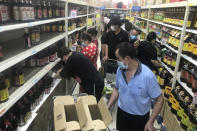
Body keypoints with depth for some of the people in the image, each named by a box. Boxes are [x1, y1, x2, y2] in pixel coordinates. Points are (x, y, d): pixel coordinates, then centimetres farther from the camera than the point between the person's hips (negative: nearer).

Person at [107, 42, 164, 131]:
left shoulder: (148, 75, -27)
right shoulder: (120, 70, -11)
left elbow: (159, 100, -17)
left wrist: (151, 122, -18)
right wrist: (107, 107, 1)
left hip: (139, 118, -4)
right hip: (121, 112, 4)